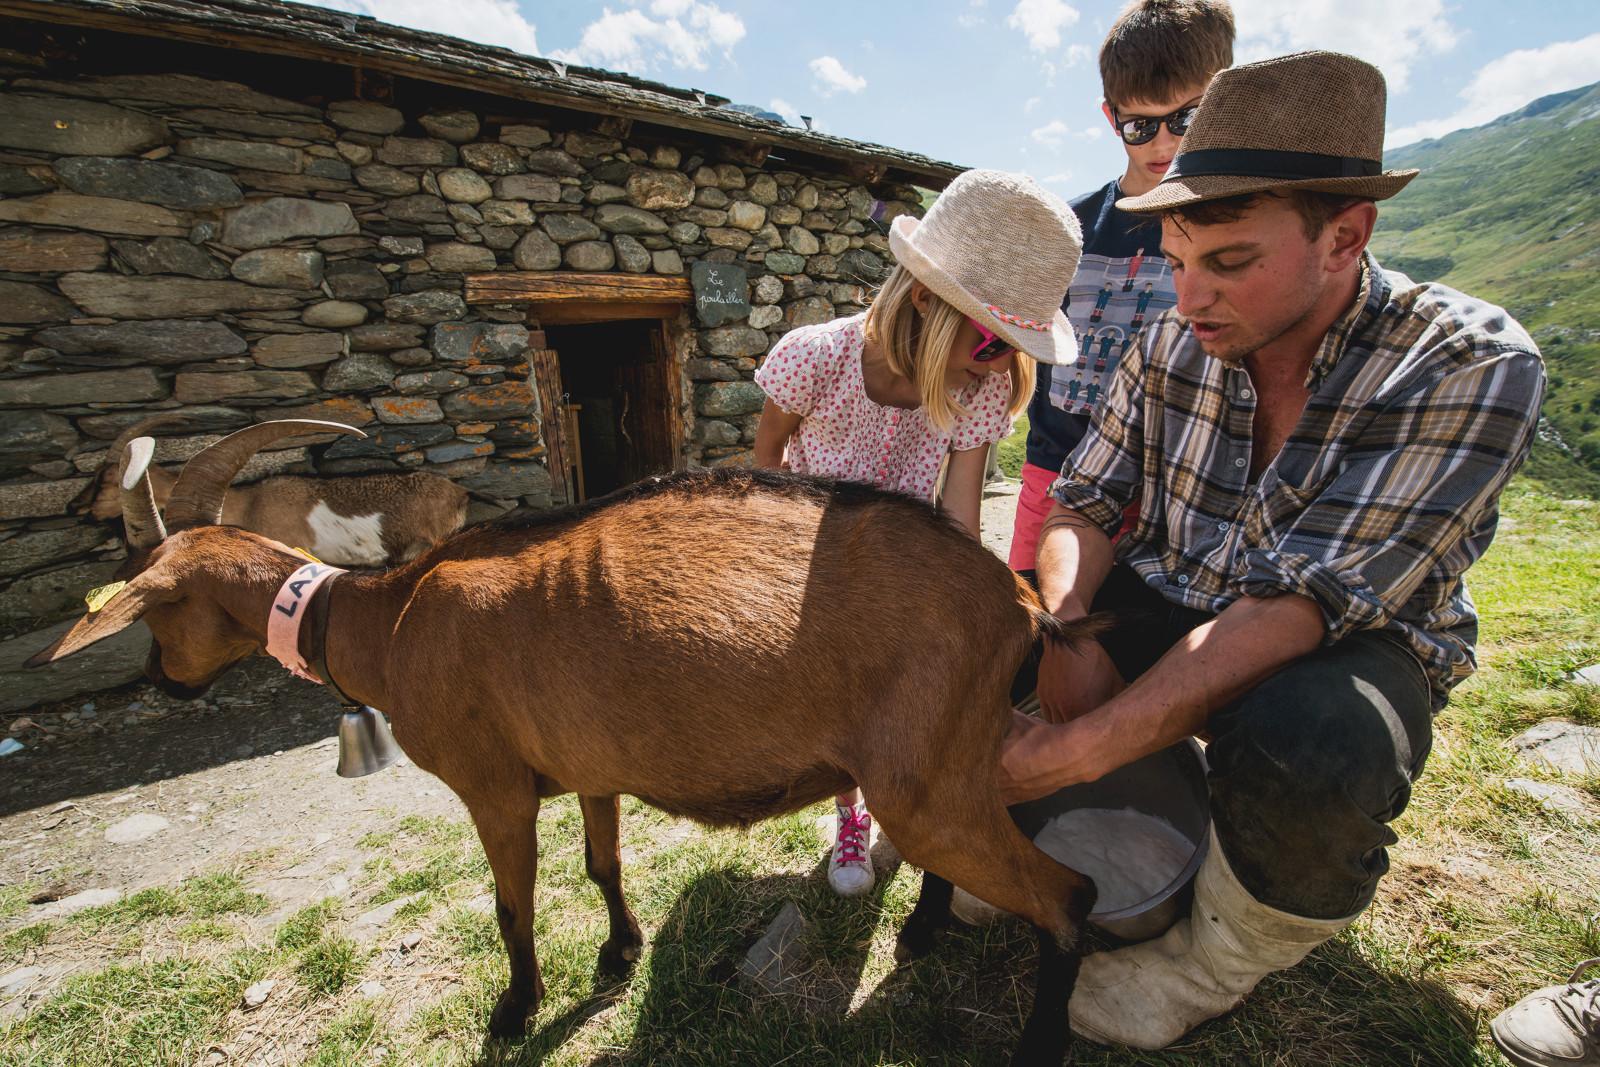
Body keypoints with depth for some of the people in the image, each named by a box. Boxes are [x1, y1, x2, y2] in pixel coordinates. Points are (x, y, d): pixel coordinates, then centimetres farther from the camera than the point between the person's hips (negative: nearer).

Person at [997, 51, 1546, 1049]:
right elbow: (1085, 504, -3)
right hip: (1167, 611, 4)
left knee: (1308, 749, -38)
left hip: (1349, 644, -3)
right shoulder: (1172, 345, -5)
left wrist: (1085, 745, -37)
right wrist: (1063, 628, -26)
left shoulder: (1472, 366, -21)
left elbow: (1306, 601, -30)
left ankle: (1221, 956, -3)